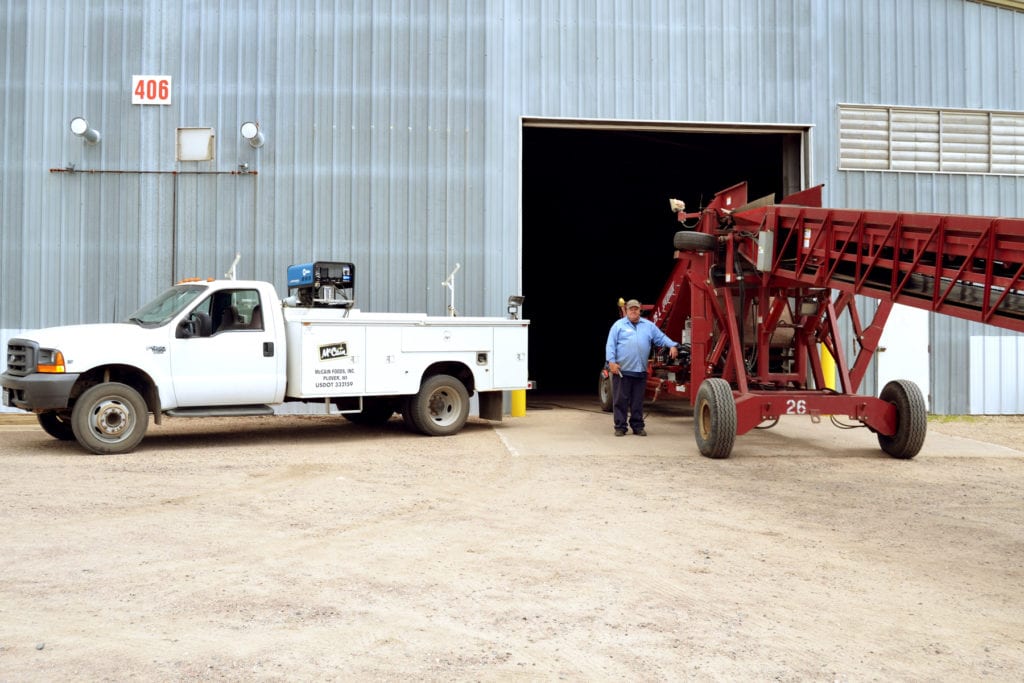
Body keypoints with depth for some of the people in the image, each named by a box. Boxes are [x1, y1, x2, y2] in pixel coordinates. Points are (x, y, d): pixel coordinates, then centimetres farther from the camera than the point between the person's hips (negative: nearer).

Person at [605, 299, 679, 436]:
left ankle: (637, 426, 17)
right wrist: (612, 361, -11)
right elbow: (610, 345, -2)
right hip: (621, 370, -3)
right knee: (620, 400, 0)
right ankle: (620, 427, 6)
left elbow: (661, 337, 13)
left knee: (638, 401, 8)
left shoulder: (648, 326, 14)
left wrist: (673, 345, -5)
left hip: (640, 371, 3)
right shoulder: (619, 325, 3)